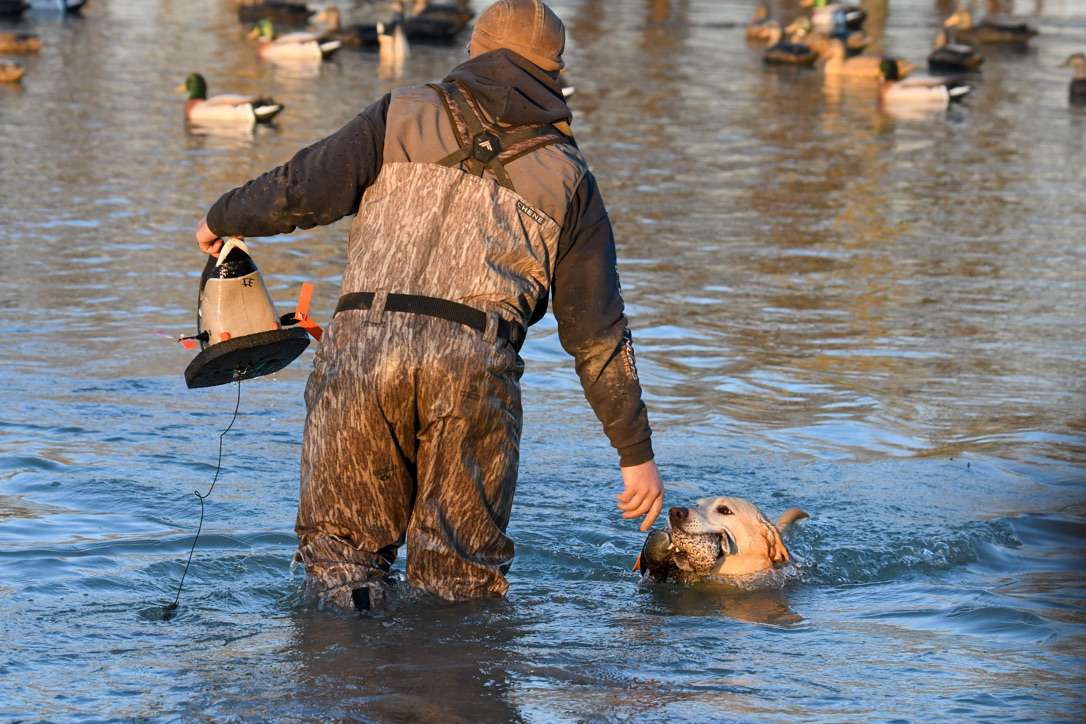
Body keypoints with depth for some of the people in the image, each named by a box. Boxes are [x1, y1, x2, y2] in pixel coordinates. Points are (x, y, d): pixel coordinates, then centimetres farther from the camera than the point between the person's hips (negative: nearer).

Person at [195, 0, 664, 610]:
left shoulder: (404, 116, 16)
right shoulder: (568, 178, 18)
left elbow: (303, 189, 5)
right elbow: (599, 336, 16)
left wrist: (224, 219, 25)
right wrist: (637, 453, 20)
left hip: (362, 347, 0)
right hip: (474, 365, 0)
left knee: (343, 545, 11)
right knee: (461, 575, 11)